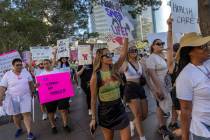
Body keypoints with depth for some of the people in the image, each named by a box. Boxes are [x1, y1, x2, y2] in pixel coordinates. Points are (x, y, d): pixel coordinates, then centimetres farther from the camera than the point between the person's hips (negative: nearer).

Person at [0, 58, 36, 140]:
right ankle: (19, 129, 37)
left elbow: (31, 83, 9)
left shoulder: (25, 72, 0)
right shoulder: (7, 75, -5)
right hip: (12, 98, 0)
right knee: (15, 115, 14)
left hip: (25, 97, 0)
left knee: (26, 114, -6)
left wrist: (32, 92, 11)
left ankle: (29, 133, 0)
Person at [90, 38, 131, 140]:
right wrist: (93, 118, -6)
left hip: (119, 107, 3)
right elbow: (93, 98, -9)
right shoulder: (96, 76, -14)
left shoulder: (114, 69, -4)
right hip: (105, 110, -2)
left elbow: (124, 53, -15)